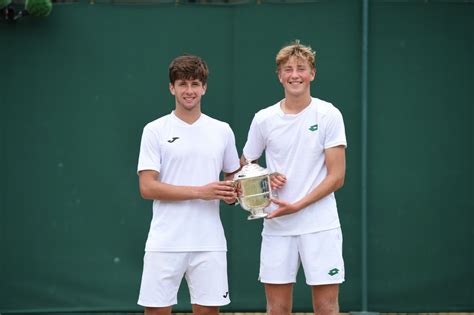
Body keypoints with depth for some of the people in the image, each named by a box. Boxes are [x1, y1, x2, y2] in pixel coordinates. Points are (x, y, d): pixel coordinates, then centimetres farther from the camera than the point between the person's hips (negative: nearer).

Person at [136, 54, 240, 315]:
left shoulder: (222, 131, 10)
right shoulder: (155, 130, -1)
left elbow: (233, 175, 22)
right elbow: (147, 188, -8)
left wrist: (231, 194, -3)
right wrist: (200, 192, -15)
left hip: (209, 243, 3)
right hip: (165, 243, -2)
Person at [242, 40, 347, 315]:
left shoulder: (329, 115, -2)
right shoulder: (263, 119, 5)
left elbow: (336, 177, -6)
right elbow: (244, 167, 17)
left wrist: (297, 206, -15)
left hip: (320, 227, -2)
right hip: (276, 228, 2)